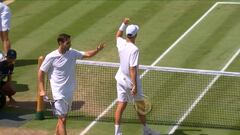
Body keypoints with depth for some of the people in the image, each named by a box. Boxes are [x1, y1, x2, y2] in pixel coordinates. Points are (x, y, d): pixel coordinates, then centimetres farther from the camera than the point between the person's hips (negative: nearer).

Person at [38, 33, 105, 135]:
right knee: (62, 119, -9)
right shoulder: (51, 57, -11)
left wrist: (97, 50, -20)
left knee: (62, 118, 16)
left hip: (69, 92, 6)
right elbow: (41, 72, -1)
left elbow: (87, 54, 0)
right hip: (59, 93, -6)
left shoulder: (72, 53, 1)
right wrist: (42, 90, -4)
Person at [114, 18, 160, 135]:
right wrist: (134, 86, -23)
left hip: (121, 79, 6)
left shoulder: (121, 43, -6)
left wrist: (124, 24, 18)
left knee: (121, 105, 8)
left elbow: (118, 35, 22)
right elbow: (132, 69, -26)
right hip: (131, 81, -6)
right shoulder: (134, 49, -25)